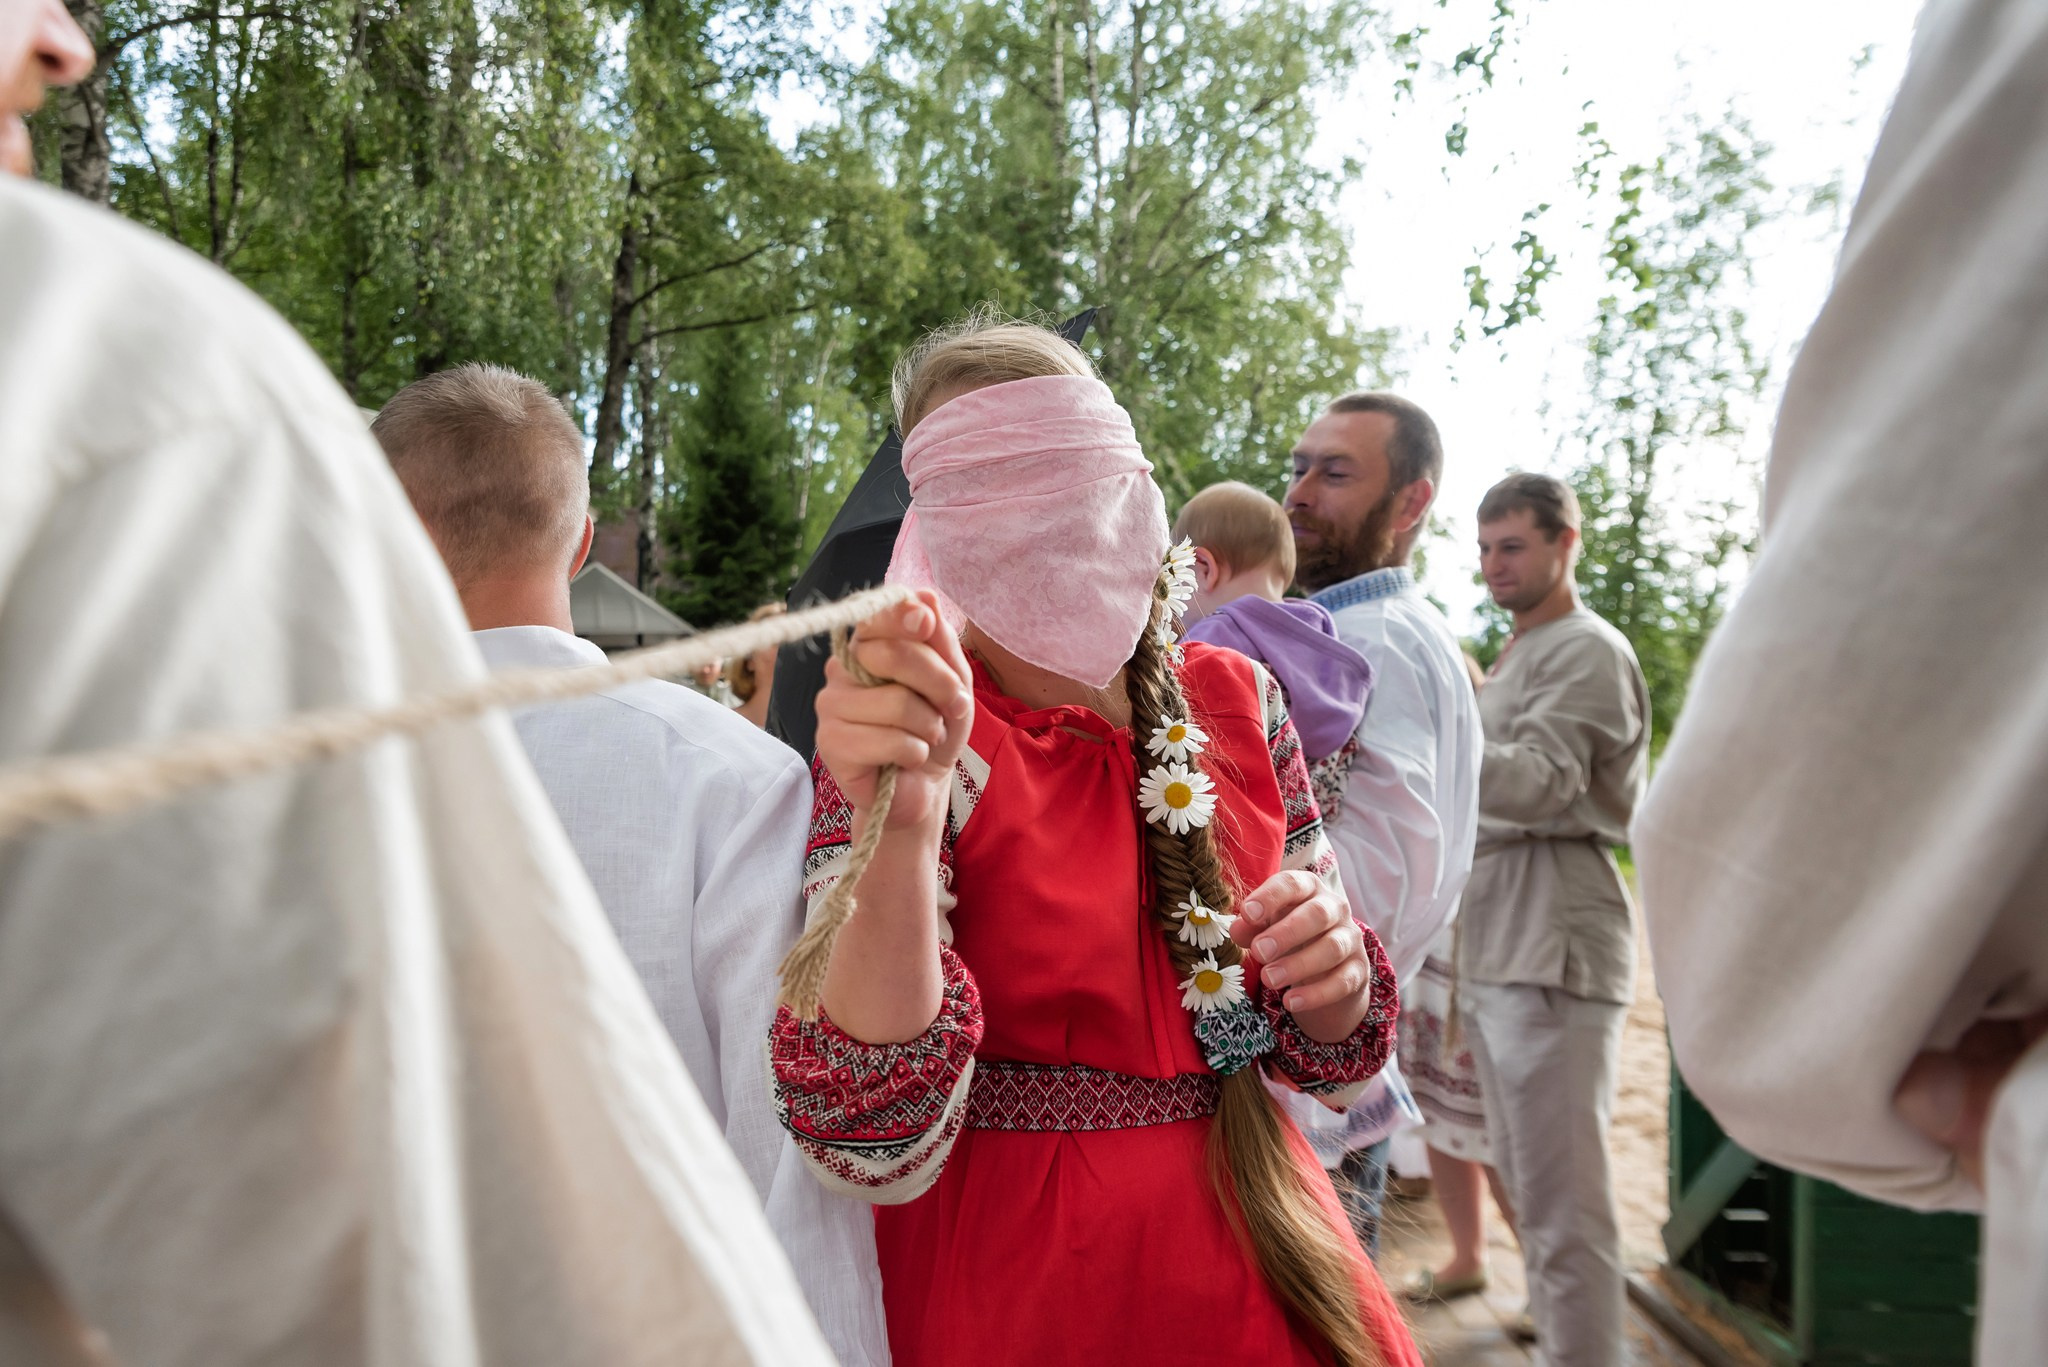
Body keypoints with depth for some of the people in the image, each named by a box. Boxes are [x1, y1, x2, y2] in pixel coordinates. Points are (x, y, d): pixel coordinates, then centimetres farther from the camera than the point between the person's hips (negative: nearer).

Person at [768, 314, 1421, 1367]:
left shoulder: (1236, 700, -2)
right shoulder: (904, 735, -14)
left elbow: (1330, 1063, 6)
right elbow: (880, 1150, -23)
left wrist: (1330, 973, -16)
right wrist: (899, 824, -35)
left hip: (1262, 1269, 4)